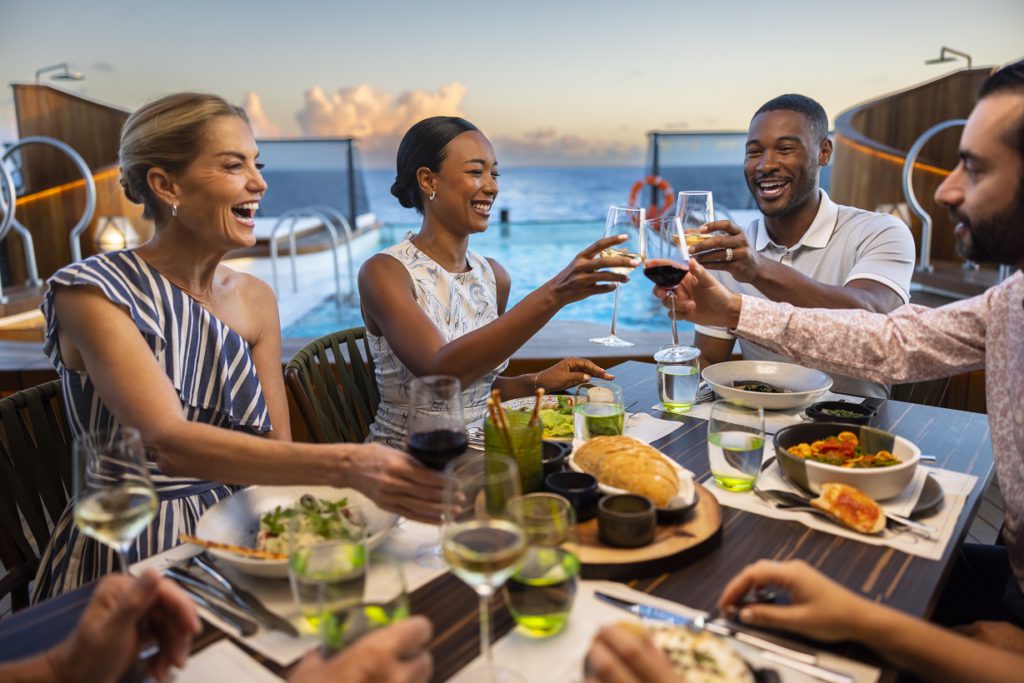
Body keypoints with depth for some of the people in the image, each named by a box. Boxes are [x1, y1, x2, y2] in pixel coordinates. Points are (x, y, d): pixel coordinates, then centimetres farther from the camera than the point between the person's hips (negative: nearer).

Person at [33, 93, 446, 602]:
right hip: (127, 556, -4)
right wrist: (344, 464, -40)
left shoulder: (256, 300, 4)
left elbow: (277, 449, 3)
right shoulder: (92, 293, -14)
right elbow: (169, 443, -29)